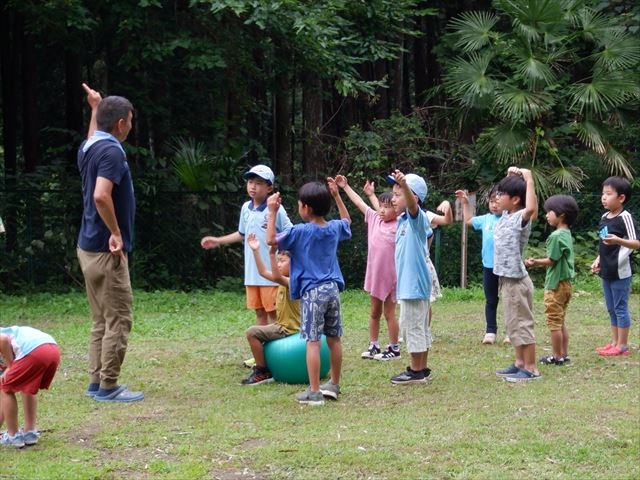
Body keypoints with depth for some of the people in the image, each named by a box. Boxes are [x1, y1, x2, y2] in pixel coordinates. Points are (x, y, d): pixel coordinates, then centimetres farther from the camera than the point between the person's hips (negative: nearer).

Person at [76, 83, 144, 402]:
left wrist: (95, 108, 43)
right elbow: (101, 196, -31)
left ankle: (96, 382, 18)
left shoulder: (89, 148, 12)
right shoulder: (111, 151, -17)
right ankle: (108, 387, -1)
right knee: (118, 320, -4)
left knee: (101, 321, 15)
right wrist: (116, 232, -21)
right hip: (106, 251, -10)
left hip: (89, 246, 10)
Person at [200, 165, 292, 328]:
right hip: (252, 271, 6)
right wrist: (217, 241, 28)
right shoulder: (246, 208, 10)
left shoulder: (275, 209, -11)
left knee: (272, 312, -2)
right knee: (259, 312, 12)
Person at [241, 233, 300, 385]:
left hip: (289, 328, -11)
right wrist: (256, 251, 3)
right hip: (282, 325, 11)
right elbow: (263, 272, 10)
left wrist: (272, 255, -49)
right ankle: (261, 366, 30)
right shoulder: (285, 280, 11)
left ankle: (262, 372, -11)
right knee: (258, 331, 26)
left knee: (252, 332, -20)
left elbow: (276, 277, -40)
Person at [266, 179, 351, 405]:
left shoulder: (300, 232, -11)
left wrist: (272, 212, -5)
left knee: (312, 341, -6)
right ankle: (334, 385, 24)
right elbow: (347, 221, 31)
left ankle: (314, 392, -8)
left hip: (312, 291, -6)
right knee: (334, 339, 13)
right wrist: (337, 196, 30)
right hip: (333, 289, 6)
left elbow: (271, 240, -11)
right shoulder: (335, 228, 7)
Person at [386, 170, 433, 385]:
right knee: (418, 326, 15)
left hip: (414, 282, -10)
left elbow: (412, 204, -37)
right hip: (408, 281, 10)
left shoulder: (417, 218, -14)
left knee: (412, 325, -5)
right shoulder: (402, 221, 13)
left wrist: (403, 184, -54)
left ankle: (416, 371, 2)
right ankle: (421, 369, 22)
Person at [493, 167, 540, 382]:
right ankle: (520, 363, 25)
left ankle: (531, 368, 1)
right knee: (513, 325, 16)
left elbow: (531, 208, -40)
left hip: (517, 281, -9)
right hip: (507, 279, 9)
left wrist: (528, 179, -34)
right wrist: (510, 176, 12)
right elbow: (509, 190, 29)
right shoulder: (506, 215, 9)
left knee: (522, 324, -4)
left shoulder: (521, 218, -16)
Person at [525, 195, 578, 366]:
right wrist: (537, 261, 9)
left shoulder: (556, 236, -19)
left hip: (556, 285, -9)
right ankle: (564, 354, 19)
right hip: (565, 283, 9)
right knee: (561, 322, 15)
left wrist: (534, 262, -6)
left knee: (554, 322, -1)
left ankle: (557, 356, 4)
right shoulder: (567, 234, 10)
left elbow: (551, 260, -19)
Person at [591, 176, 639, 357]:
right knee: (611, 309, 14)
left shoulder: (625, 217, -14)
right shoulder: (604, 217, 10)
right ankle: (614, 342, 23)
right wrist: (598, 260, 10)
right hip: (606, 272, 8)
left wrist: (618, 241, -34)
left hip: (620, 272, -8)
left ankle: (622, 346, 3)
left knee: (621, 308, -2)